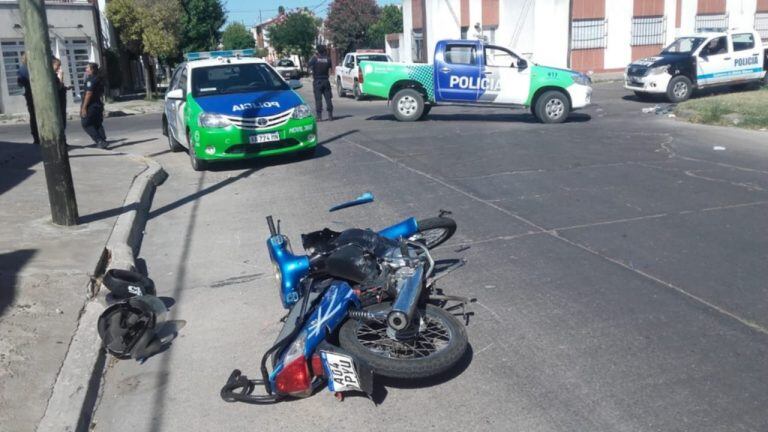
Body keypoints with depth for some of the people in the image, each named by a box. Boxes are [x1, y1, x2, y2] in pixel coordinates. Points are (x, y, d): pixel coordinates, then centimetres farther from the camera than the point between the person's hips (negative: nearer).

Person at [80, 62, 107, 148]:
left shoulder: (90, 80, -14)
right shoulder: (99, 79, 14)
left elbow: (88, 94, -20)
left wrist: (84, 107, -20)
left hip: (90, 106, -9)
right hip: (98, 104, 9)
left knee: (86, 124, -2)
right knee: (98, 124, 13)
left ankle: (99, 141, -11)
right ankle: (103, 141, 8)